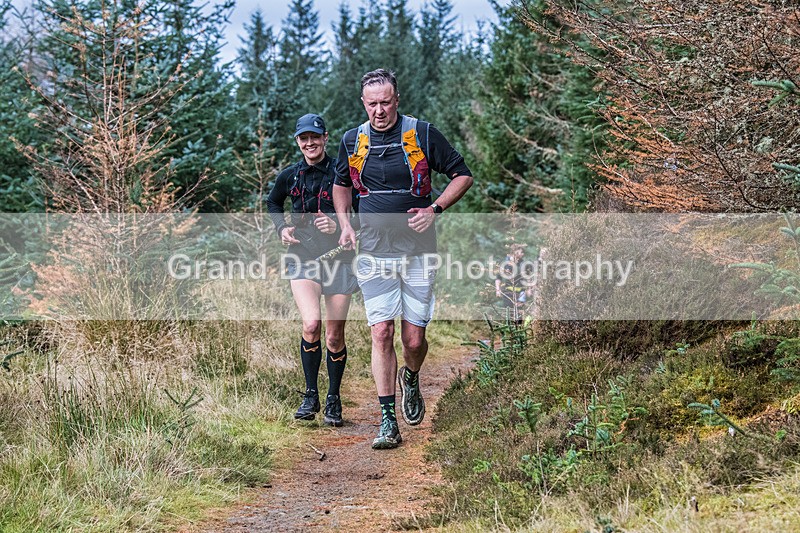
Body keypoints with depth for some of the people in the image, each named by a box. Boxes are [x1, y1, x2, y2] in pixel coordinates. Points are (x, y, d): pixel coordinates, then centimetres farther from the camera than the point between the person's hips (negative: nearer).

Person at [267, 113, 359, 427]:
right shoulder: (290, 176, 6)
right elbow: (272, 203, 25)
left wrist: (340, 225, -16)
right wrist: (282, 228, 8)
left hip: (338, 257, -1)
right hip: (303, 256, 1)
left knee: (334, 337, 3)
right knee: (311, 324, -21)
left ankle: (333, 401, 24)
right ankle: (310, 397, -5)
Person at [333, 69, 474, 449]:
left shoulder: (422, 134, -4)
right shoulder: (352, 141, 5)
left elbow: (462, 176, 4)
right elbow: (342, 183, 23)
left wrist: (434, 210, -10)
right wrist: (344, 223, 7)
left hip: (417, 252, -1)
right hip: (372, 254, 1)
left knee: (414, 338, -1)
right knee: (381, 333, -8)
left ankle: (411, 382, 34)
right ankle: (388, 422, -3)